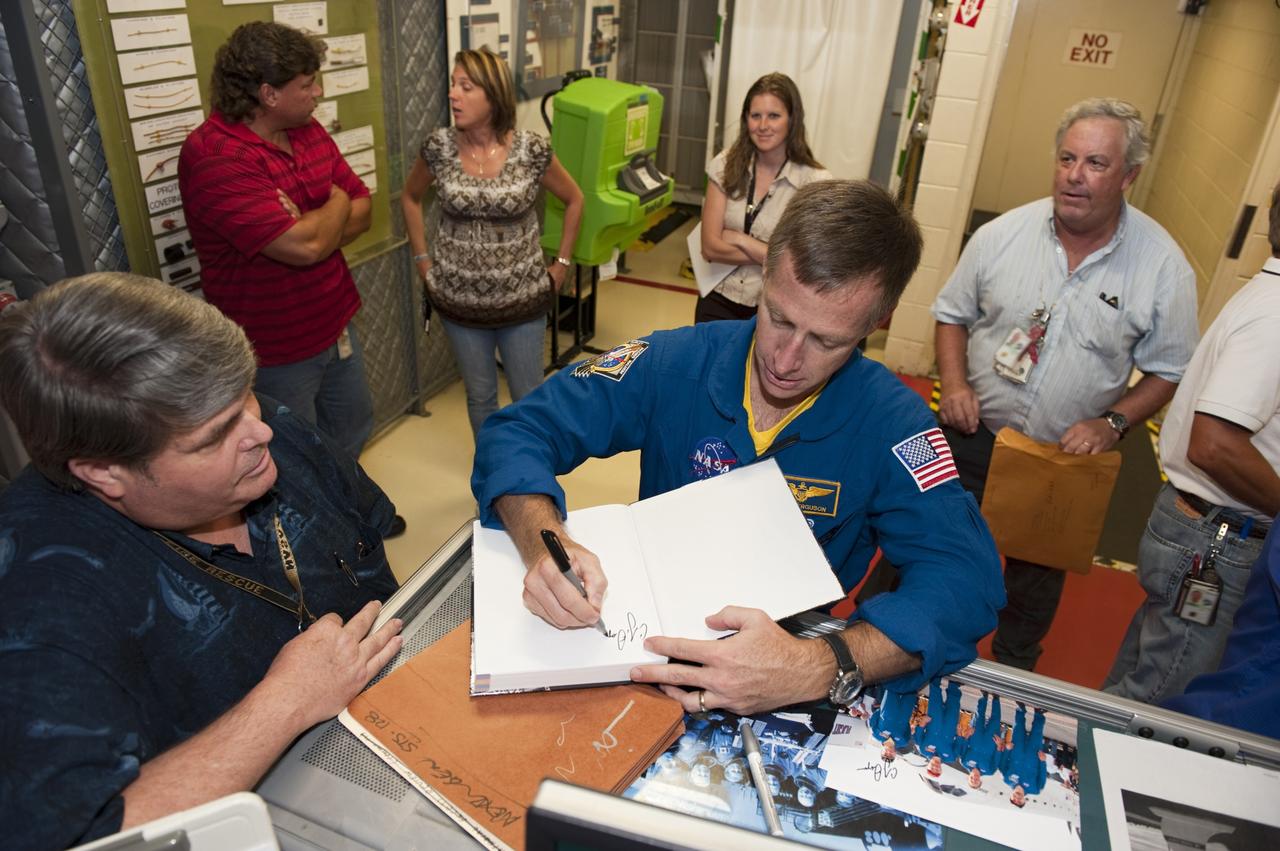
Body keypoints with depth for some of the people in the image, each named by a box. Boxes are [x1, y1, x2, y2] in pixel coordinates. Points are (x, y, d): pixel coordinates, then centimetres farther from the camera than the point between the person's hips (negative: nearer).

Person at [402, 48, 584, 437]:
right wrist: (423, 260, 5)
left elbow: (574, 200, 3)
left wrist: (561, 264, 0)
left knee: (528, 398, 12)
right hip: (459, 300, 2)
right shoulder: (439, 147, -8)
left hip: (522, 299, -1)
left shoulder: (531, 150, -13)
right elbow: (410, 197, 10)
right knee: (480, 396, 16)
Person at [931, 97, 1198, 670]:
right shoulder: (1002, 234, -8)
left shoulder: (1164, 267, -11)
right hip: (973, 434, 1)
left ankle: (1013, 670, 46)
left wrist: (1112, 423, -18)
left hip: (1067, 456, 0)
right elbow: (952, 314, 3)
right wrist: (954, 384, -12)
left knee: (1038, 573, 20)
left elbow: (1168, 371, -3)